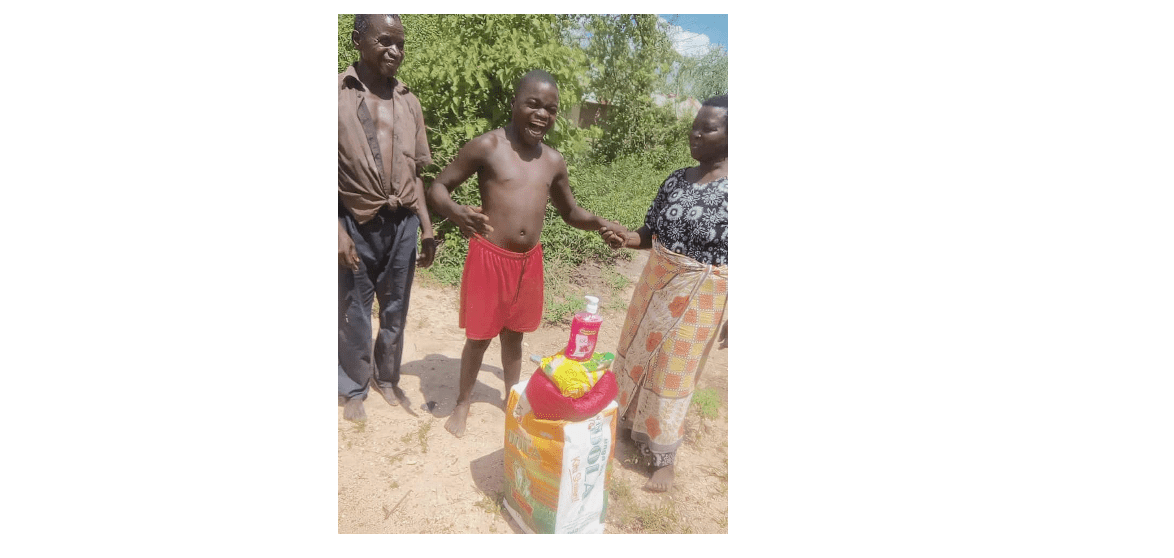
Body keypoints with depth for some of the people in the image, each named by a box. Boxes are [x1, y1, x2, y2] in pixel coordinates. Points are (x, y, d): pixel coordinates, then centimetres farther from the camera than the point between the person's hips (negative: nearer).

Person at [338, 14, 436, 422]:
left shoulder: (409, 102, 6)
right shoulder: (338, 93, -6)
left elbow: (415, 171, 10)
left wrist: (426, 226, 6)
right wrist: (338, 229, -16)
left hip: (402, 223, 4)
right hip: (356, 223, -3)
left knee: (395, 311, 15)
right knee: (354, 313, 10)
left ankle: (388, 379, 35)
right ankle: (353, 389, 31)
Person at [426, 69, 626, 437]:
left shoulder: (554, 162, 5)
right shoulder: (486, 146, -10)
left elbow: (571, 212, 17)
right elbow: (437, 188, -7)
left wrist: (599, 224, -4)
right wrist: (455, 212, -29)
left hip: (529, 260, 4)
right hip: (489, 257, -4)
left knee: (514, 333, 21)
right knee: (480, 335, 9)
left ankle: (512, 394, 42)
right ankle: (462, 404, 32)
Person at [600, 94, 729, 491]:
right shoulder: (677, 179, 2)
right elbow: (652, 233, 8)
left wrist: (731, 318, -11)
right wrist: (625, 238, -13)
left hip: (699, 295, -6)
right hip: (655, 282, 6)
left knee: (673, 374, 5)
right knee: (636, 354, 19)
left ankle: (663, 458, 26)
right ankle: (629, 422, 45)